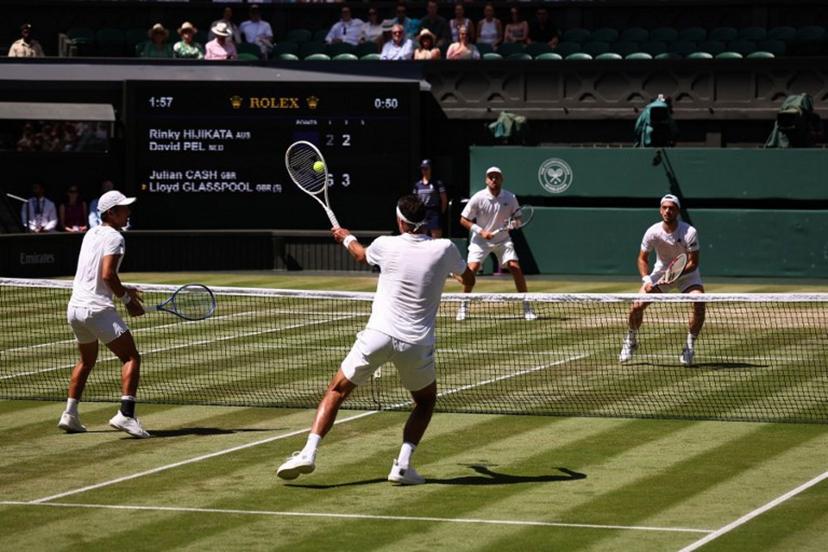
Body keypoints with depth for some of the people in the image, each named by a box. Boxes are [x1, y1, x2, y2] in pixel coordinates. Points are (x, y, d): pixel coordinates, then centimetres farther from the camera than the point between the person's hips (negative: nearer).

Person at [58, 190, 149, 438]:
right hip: (97, 308, -9)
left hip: (75, 307, 9)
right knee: (131, 358, -7)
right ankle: (126, 414, -22)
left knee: (87, 360, 26)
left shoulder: (91, 234, 17)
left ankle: (70, 415, 22)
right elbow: (108, 274, -21)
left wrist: (122, 290, 21)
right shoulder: (114, 238, -10)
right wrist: (128, 299, -10)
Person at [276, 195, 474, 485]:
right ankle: (402, 465, 8)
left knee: (336, 392, 13)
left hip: (378, 335, -1)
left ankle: (308, 452, -2)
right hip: (417, 343, 1)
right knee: (426, 401, 24)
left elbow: (362, 255, 24)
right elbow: (469, 280, 16)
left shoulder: (386, 245, -2)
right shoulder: (444, 249, -3)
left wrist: (346, 238, 46)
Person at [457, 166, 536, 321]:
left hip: (503, 239, 2)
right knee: (472, 268, -18)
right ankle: (463, 306, -1)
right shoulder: (478, 198, -12)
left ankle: (526, 307, -2)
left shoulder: (510, 198, -6)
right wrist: (481, 231, -19)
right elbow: (464, 220, -6)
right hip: (481, 240, -2)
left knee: (515, 267, -13)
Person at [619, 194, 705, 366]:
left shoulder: (689, 232, -24)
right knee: (637, 305, -12)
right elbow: (642, 258, -5)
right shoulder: (653, 232, -17)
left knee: (699, 303, -28)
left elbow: (693, 262, -21)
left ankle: (689, 346, -10)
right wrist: (646, 279, -21)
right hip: (660, 273, 2)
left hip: (687, 274, -2)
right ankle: (630, 340, 17)